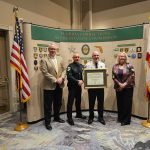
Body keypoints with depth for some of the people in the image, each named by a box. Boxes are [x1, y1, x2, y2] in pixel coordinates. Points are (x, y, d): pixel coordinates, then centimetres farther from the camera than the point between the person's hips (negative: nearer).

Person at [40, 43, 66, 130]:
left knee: (58, 103, 18)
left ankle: (57, 117, 39)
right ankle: (47, 122, 20)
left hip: (59, 86, 5)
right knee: (48, 105, 5)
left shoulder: (60, 59, 9)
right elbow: (45, 73, -15)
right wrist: (55, 80, -18)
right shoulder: (44, 60, -6)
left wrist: (61, 78, -12)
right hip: (49, 86, -5)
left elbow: (64, 70, 6)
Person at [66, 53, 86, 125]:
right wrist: (77, 81, -22)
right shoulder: (70, 66, -8)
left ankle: (79, 114, 35)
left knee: (78, 101, 18)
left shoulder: (81, 66, 10)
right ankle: (69, 118, 9)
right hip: (72, 86, -6)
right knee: (70, 102, -2)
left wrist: (82, 81, -11)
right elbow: (69, 76, -18)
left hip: (79, 86, 6)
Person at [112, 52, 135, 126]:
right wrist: (119, 84, -11)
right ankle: (120, 118, 24)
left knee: (127, 103, 0)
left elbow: (132, 76, -8)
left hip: (128, 87, -2)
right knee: (119, 103, 9)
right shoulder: (115, 66, 5)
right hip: (118, 88, 3)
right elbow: (114, 77, -1)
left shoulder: (129, 66, -2)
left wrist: (125, 84, -14)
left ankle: (126, 120, 10)